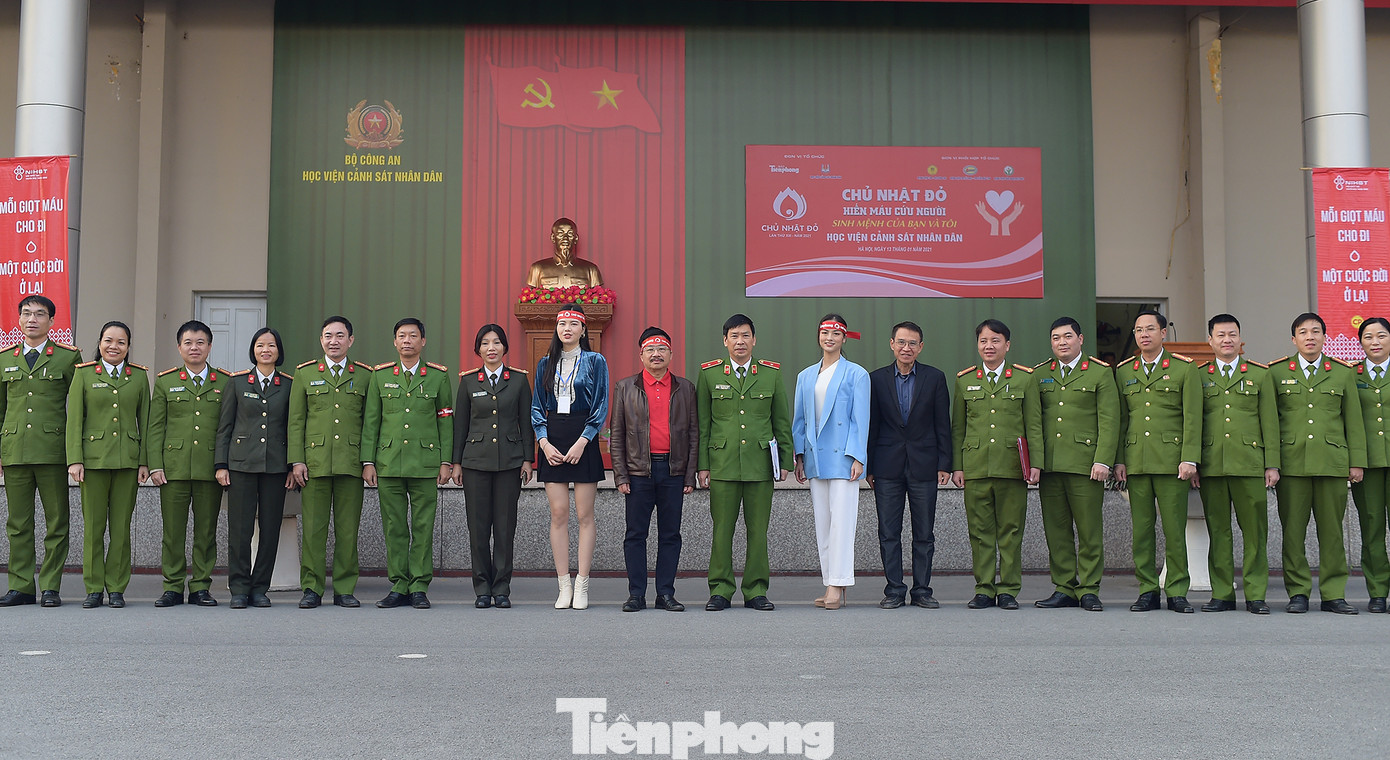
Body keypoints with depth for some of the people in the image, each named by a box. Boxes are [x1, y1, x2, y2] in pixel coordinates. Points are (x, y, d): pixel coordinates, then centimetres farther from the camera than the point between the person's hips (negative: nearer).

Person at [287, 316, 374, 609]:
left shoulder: (365, 375, 10)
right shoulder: (304, 373, 10)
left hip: (351, 463, 0)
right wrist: (296, 460, -2)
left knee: (348, 529, 2)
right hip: (315, 461, 0)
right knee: (313, 528, 0)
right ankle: (312, 589, 8)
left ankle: (345, 589, 10)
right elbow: (295, 421, 7)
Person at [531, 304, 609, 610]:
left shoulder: (595, 361, 3)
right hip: (552, 443, 3)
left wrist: (582, 442, -13)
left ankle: (582, 585, 3)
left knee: (584, 515, -1)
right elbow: (537, 407, 10)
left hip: (584, 442, -3)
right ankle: (564, 586, 5)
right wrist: (544, 442, -5)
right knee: (558, 514, 1)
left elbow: (601, 407, -3)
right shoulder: (546, 364, 12)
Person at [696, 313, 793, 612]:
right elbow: (701, 423, 7)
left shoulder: (772, 373, 8)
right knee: (722, 530, 0)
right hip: (722, 464, -1)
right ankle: (720, 590, 10)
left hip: (760, 463, 1)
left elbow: (782, 421, 11)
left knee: (758, 531, 3)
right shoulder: (709, 373, 6)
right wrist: (701, 465, 2)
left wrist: (785, 461, 7)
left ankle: (756, 591, 13)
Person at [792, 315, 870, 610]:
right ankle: (831, 587, 12)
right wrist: (800, 456, 9)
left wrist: (857, 457, -12)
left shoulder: (856, 374, 0)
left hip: (842, 457, -5)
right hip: (816, 459, 5)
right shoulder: (806, 376, 14)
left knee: (841, 521, -9)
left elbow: (860, 419, -5)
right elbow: (800, 418, 16)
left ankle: (837, 586, -8)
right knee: (822, 524, 7)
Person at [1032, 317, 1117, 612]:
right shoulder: (1039, 375, 15)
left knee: (1090, 531, -1)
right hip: (1049, 466, 3)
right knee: (1056, 531, 6)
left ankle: (1089, 590, 7)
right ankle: (1064, 588, 14)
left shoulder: (1100, 373, 5)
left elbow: (1109, 421, -1)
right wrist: (1032, 461, 5)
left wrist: (1102, 461, -10)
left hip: (1085, 465, -3)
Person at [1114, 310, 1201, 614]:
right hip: (1136, 461, 3)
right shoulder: (1123, 372, 14)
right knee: (1141, 529, 4)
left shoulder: (1184, 368, 5)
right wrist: (1118, 460, 6)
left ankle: (1177, 591, 6)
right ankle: (1147, 591, 10)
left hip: (1171, 460, -3)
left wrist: (1189, 460, -9)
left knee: (1174, 529, -2)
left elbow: (1192, 418, -1)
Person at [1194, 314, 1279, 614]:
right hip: (1211, 465, 1)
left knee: (1255, 531, -1)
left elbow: (1270, 422, 8)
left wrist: (1272, 464, 1)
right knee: (1218, 532, 3)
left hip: (1250, 465, 0)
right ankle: (1222, 594, 10)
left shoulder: (1260, 375, 11)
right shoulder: (1198, 377, 11)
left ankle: (1255, 595, 6)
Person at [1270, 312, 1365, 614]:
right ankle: (1298, 592, 8)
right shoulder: (1276, 372, 8)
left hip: (1333, 462, 1)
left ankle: (1333, 594, 10)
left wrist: (1357, 462, 5)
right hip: (1291, 463, -1)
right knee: (1293, 530, 0)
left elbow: (1354, 420, 12)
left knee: (1332, 531, 3)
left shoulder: (1344, 373, 12)